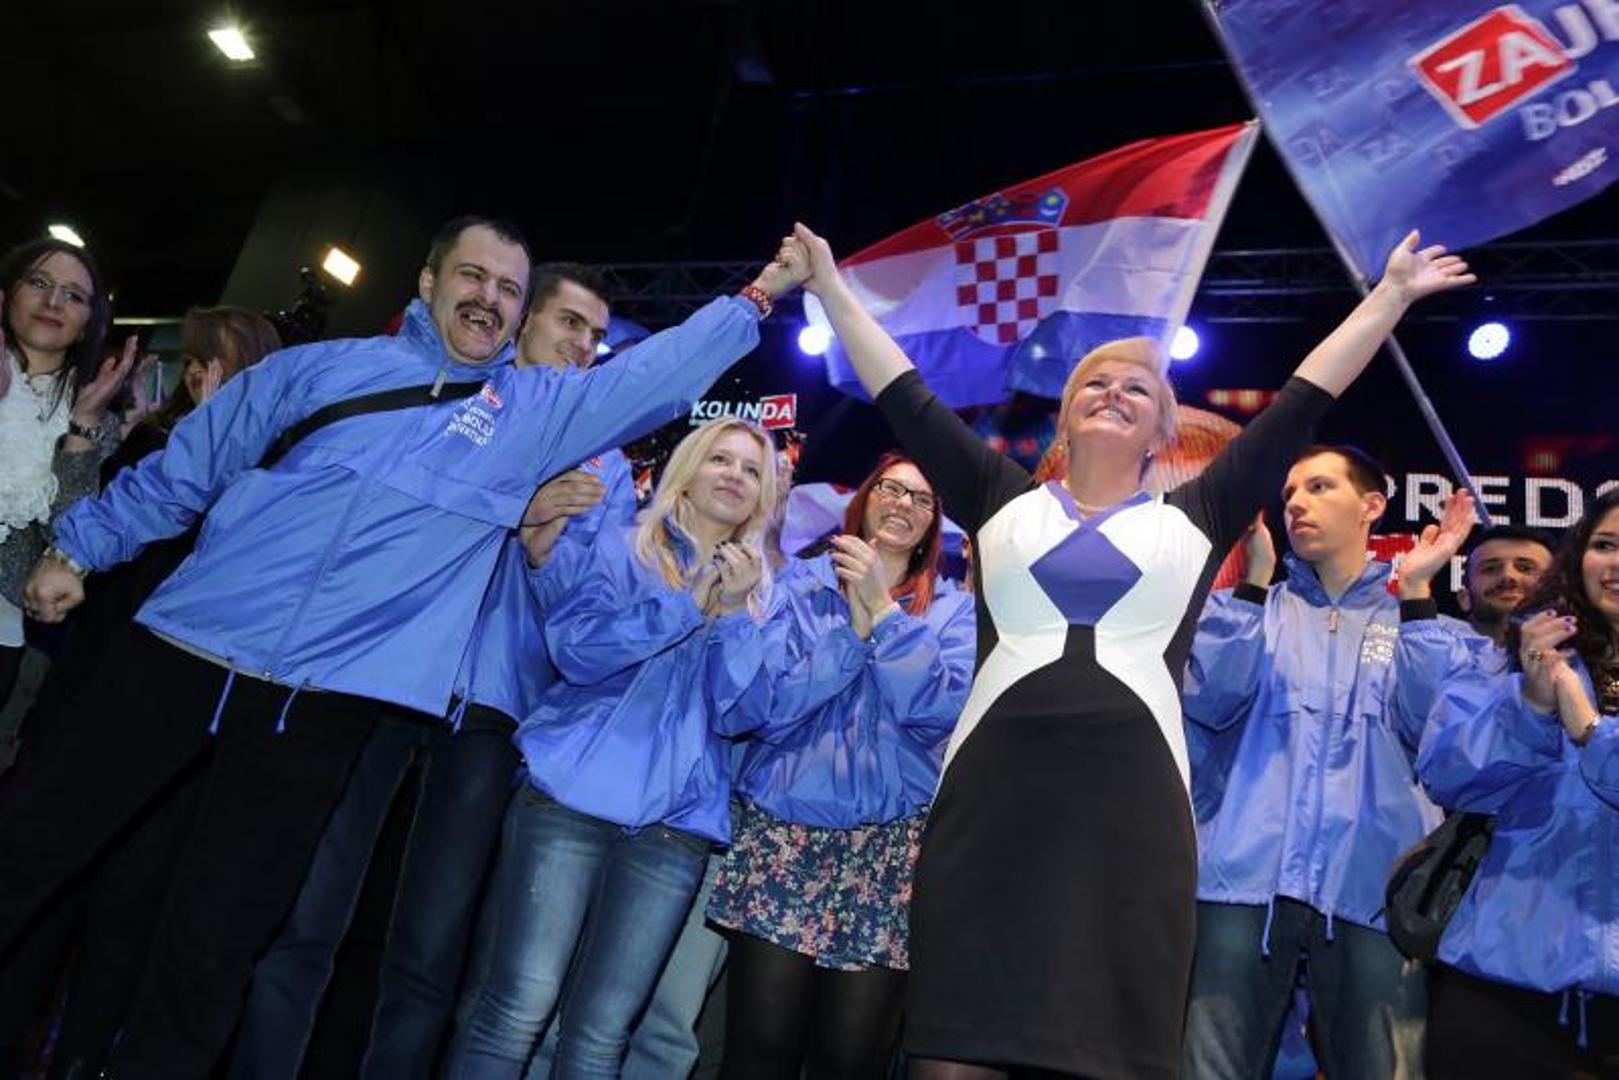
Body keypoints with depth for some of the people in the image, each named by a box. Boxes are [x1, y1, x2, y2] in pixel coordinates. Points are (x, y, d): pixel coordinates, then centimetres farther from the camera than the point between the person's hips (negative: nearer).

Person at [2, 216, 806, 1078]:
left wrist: (760, 293, 7)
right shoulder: (327, 365, 9)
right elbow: (188, 465, 14)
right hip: (185, 649, 2)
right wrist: (79, 547, 16)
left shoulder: (540, 411, 9)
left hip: (321, 705, -1)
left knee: (208, 952, 7)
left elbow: (666, 368, 8)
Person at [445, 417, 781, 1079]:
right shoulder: (619, 550, 9)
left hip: (676, 822, 2)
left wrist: (733, 612, -9)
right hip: (574, 795, -2)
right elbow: (578, 650, -8)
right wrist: (693, 602, -10)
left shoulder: (758, 594, 15)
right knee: (519, 1007, -9)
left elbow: (744, 715, 2)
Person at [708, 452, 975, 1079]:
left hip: (889, 846, 1)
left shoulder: (953, 610, 8)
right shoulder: (799, 585, 6)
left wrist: (884, 609, -12)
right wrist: (856, 625, -11)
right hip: (781, 834, 0)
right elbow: (771, 704, -6)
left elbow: (940, 710, -9)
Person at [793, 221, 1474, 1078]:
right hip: (991, 796, 0)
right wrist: (831, 286, 22)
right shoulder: (1001, 502, 15)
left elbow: (1301, 406, 19)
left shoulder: (1194, 520, 16)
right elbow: (905, 399, 18)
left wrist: (1390, 296, 24)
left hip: (1135, 804, 1)